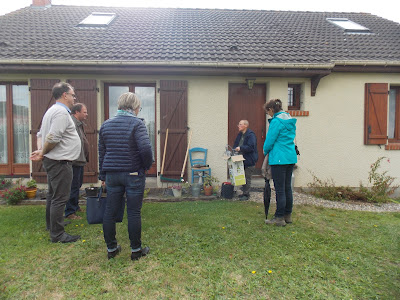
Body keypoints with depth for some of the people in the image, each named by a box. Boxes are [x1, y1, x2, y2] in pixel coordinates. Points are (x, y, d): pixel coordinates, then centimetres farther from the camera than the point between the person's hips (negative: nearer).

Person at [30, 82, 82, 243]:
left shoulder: (52, 110, 16)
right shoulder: (61, 112, -18)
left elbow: (41, 134, 19)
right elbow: (53, 137, -26)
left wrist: (40, 150, 5)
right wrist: (42, 153, -11)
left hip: (53, 161, 11)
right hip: (60, 162, -11)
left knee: (52, 195, 21)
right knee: (60, 198, -4)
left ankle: (51, 225, 37)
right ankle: (57, 234, 4)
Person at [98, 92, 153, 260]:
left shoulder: (106, 125, 10)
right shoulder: (137, 124, -9)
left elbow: (101, 152, 14)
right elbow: (145, 148, -22)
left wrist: (103, 175, 20)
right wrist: (148, 165, -3)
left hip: (112, 175, 5)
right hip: (134, 175, -5)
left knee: (110, 212, 12)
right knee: (134, 213, 4)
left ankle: (111, 249, 24)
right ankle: (136, 250, 16)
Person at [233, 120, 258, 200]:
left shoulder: (251, 135, -15)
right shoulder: (240, 134, 12)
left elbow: (251, 147, -23)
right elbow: (236, 144, 19)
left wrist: (240, 148, -26)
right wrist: (235, 149, -1)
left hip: (249, 160, -9)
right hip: (242, 160, 9)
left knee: (247, 178, 0)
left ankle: (246, 194, 11)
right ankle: (244, 193, 28)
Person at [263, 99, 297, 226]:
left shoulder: (276, 121, -14)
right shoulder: (290, 121, 13)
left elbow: (270, 140, -13)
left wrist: (265, 150, 7)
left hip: (279, 158, -9)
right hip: (291, 157, 9)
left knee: (280, 189, -2)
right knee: (287, 187, 15)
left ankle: (279, 218, 6)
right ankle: (288, 215, 25)